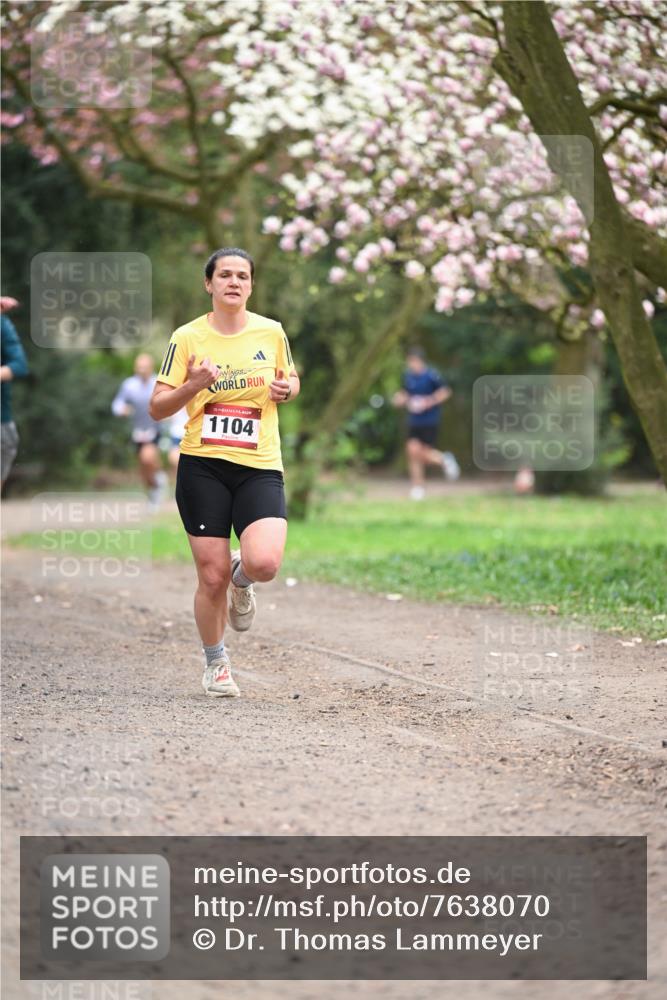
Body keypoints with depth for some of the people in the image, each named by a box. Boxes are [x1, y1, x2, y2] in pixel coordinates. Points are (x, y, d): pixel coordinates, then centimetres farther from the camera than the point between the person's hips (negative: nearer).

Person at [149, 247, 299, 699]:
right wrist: (193, 386, -18)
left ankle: (241, 581, 18)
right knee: (212, 577, -2)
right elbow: (157, 408, 0)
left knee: (264, 564, -21)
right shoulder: (188, 338, 0)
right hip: (202, 466, -1)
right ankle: (216, 664, 24)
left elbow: (291, 380, 23)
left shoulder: (271, 332, 5)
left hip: (260, 467, 1)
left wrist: (287, 388, -1)